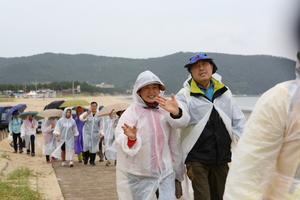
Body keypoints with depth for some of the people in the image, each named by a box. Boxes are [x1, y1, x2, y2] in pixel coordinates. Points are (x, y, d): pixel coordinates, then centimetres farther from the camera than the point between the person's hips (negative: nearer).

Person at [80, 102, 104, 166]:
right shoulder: (87, 113, -2)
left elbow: (101, 125, 6)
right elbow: (81, 118, -23)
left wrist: (101, 134, -2)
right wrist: (88, 113, -40)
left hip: (95, 133, 1)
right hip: (87, 132, -1)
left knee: (94, 147, 1)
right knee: (86, 146, -12)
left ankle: (92, 161, 14)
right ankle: (86, 157, 14)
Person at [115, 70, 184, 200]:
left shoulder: (165, 113, 6)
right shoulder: (131, 112, -5)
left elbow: (173, 145, 12)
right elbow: (120, 140, -14)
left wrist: (178, 172, 15)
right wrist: (131, 137, -36)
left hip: (165, 173, 3)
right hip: (139, 176, -3)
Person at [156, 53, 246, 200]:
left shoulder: (224, 92, 7)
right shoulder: (185, 94, -5)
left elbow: (238, 121, 9)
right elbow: (182, 121, -20)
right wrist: (176, 112, -43)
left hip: (222, 156, 4)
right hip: (197, 157, -4)